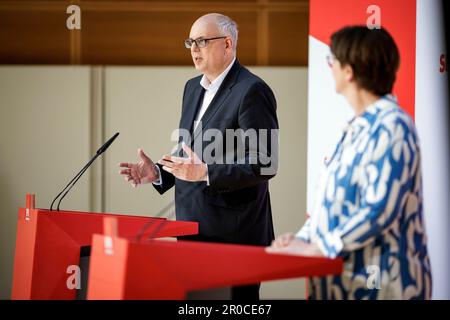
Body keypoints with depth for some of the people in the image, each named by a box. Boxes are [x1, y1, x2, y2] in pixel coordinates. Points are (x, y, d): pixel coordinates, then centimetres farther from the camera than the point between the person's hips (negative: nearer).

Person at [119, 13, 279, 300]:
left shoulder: (251, 91, -12)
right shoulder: (193, 88, 15)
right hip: (192, 229, 8)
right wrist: (158, 173, 6)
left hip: (233, 233, -8)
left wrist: (205, 172, -27)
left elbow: (264, 163, -18)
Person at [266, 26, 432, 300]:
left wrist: (316, 248, -21)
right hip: (346, 277, 9)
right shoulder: (359, 125, 14)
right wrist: (303, 238, 3)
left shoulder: (391, 126, -15)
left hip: (380, 281, -9)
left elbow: (379, 211, -23)